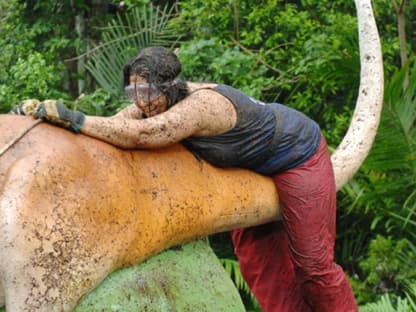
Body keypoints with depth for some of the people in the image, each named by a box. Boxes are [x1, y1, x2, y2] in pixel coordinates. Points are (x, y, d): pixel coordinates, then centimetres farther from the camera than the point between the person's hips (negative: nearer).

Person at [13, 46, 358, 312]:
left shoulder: (200, 105, -38)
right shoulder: (163, 101, -12)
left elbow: (139, 135, -51)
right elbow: (115, 126, -16)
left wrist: (74, 119, -50)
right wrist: (48, 111, -26)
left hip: (297, 154, -9)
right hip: (254, 163, 9)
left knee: (312, 261, -1)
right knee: (255, 253, 13)